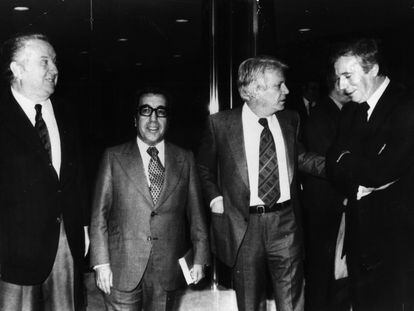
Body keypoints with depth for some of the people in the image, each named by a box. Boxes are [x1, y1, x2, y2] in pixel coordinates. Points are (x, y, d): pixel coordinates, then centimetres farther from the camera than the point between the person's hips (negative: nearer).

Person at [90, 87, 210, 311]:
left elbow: (195, 212, 8)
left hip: (168, 269, 2)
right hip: (122, 268, -1)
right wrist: (101, 263, -6)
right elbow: (99, 214, 1)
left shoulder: (185, 160, 8)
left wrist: (199, 258, 3)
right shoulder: (114, 157, 3)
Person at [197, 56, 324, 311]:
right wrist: (214, 196, -2)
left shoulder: (290, 120, 5)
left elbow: (300, 157, 14)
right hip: (244, 225, -2)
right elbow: (204, 167, 11)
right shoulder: (221, 123, -3)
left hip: (285, 223, 2)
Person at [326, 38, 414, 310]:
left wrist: (347, 161, -5)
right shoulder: (351, 111, 10)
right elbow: (335, 165, 5)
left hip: (392, 234, -6)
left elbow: (381, 172, -22)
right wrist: (362, 180, -14)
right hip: (358, 228, 7)